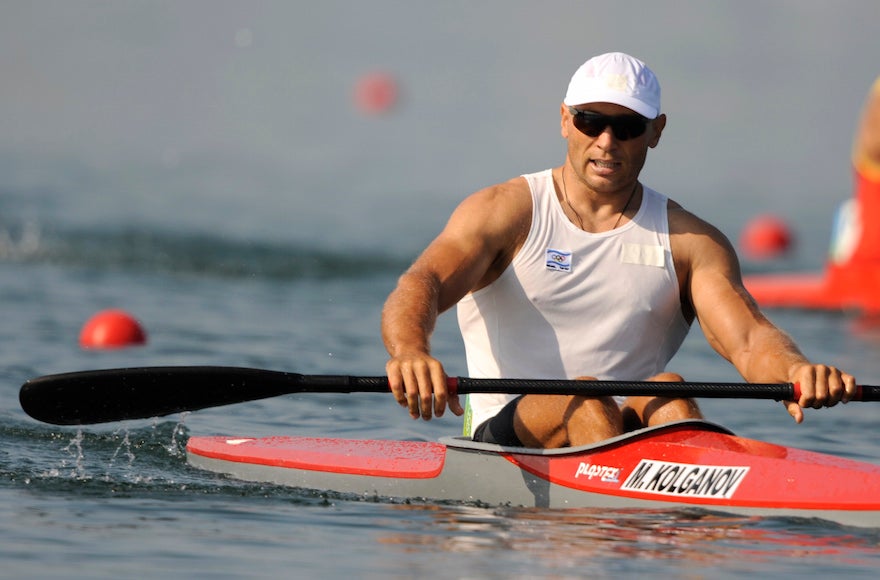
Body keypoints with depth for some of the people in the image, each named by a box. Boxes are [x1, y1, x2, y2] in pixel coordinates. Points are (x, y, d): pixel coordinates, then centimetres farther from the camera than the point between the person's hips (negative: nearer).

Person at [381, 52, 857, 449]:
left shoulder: (691, 243, 11)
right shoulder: (505, 212, 5)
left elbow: (748, 339, -6)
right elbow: (419, 287, -12)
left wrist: (795, 371, -32)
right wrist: (410, 353, -38)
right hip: (507, 435, -1)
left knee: (666, 392, -30)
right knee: (584, 400, -32)